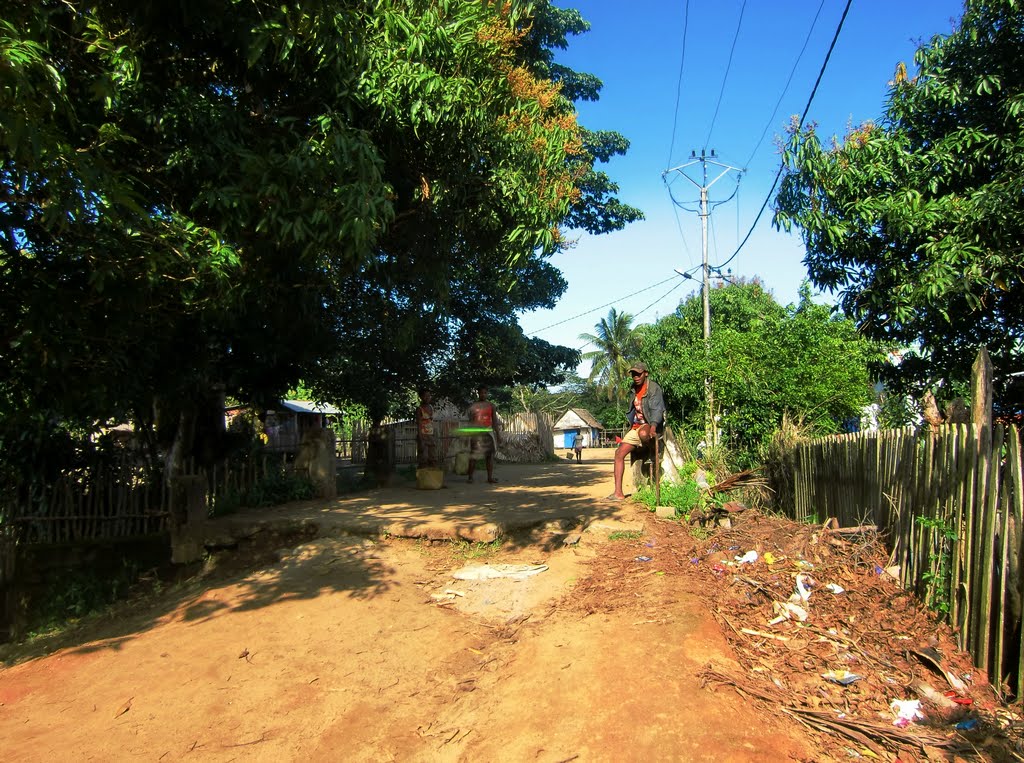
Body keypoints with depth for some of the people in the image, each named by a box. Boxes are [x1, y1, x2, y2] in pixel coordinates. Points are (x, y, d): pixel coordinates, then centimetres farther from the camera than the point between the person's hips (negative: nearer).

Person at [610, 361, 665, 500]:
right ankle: (618, 492, -9)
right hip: (636, 426, 7)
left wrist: (653, 426, -39)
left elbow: (657, 409, -24)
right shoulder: (634, 390, 14)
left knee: (643, 433, -43)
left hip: (650, 425, -7)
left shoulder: (654, 388, -10)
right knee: (619, 452, -7)